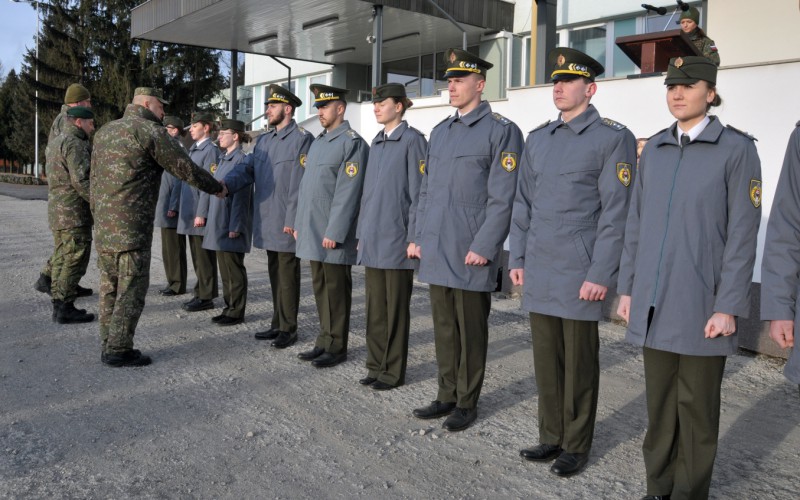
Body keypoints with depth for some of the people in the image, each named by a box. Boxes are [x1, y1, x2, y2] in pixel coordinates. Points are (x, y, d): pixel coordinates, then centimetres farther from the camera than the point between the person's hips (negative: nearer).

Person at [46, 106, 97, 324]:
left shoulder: (55, 142, 17)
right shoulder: (75, 144, -14)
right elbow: (81, 181, -22)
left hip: (57, 211, 10)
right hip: (74, 213, -10)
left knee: (61, 259, 12)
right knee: (74, 261, -6)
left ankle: (59, 305, 16)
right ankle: (65, 308, -5)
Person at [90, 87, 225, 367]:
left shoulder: (104, 131, 16)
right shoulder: (150, 131, -9)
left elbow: (94, 180, 19)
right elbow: (185, 168, -7)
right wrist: (217, 188, 7)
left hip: (103, 228, 8)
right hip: (132, 228, -8)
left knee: (110, 289, 13)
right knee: (131, 290, -1)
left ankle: (109, 346, 20)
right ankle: (119, 351, 3)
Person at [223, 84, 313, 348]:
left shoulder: (302, 139, -10)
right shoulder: (263, 140, 15)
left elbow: (300, 184, -15)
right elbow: (247, 168, 9)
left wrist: (292, 221, -18)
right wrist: (226, 184, -11)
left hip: (286, 225, -8)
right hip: (267, 222, 8)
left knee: (287, 277, 1)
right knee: (275, 275, 15)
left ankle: (288, 329, 12)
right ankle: (278, 324, 26)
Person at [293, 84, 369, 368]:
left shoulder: (353, 143, -11)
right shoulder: (317, 142, 16)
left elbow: (347, 193, -17)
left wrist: (334, 233, -20)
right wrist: (299, 224, 14)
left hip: (333, 234, -8)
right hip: (312, 233, 8)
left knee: (336, 290, 2)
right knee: (320, 288, 14)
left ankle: (336, 347, 12)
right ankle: (324, 341, 24)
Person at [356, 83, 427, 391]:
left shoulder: (412, 140, -7)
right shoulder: (376, 143, 15)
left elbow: (419, 192, -11)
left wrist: (414, 238, -14)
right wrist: (361, 233, 16)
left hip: (396, 241, -7)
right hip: (372, 241, 7)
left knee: (395, 309, 2)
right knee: (375, 307, 12)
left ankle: (393, 371, 13)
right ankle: (376, 365, 23)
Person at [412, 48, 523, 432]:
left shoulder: (501, 130, -6)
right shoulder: (439, 132, 15)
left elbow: (502, 198, -12)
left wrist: (483, 247, -16)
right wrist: (420, 238, 12)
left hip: (471, 255, -6)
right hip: (436, 253, 6)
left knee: (470, 332, 5)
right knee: (443, 328, 14)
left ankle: (467, 403, 19)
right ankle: (447, 396, 27)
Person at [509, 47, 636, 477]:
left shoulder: (614, 138, -5)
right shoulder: (537, 138, 13)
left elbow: (616, 212, -10)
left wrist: (600, 275, -14)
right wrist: (517, 259, 9)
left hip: (580, 275, -5)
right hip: (538, 274, 5)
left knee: (579, 362, 6)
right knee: (546, 359, 12)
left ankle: (576, 445, 21)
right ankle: (551, 436, 27)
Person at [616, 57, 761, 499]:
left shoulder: (736, 149, -5)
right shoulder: (653, 149, 10)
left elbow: (742, 235, -8)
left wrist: (728, 307, -12)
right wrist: (627, 288, 9)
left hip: (701, 308, -4)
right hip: (653, 305, 4)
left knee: (696, 408, 7)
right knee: (658, 404, 13)